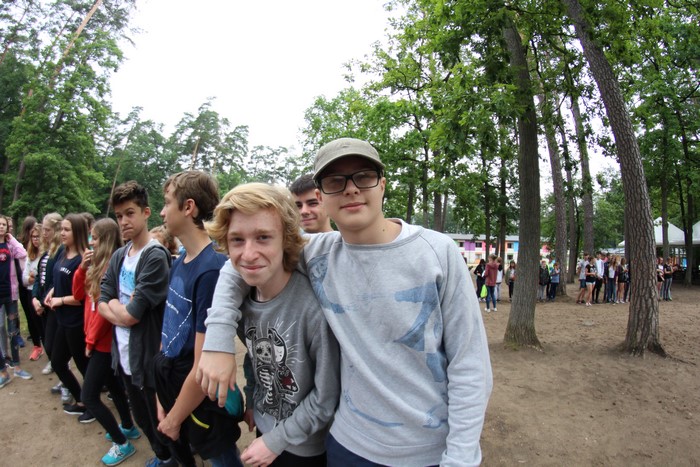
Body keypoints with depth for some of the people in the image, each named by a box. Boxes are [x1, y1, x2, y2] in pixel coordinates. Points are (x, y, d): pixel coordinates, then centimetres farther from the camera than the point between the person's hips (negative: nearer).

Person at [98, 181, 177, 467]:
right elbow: (102, 303, 2)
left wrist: (115, 306, -3)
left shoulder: (156, 257, -20)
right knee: (141, 417, 24)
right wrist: (123, 309, -14)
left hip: (149, 356, -7)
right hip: (124, 353, 7)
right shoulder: (118, 256, 5)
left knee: (159, 421, 12)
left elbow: (131, 314, -21)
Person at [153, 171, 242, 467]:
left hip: (202, 406, -7)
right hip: (172, 389, 7)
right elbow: (169, 331, 8)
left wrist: (175, 418, -10)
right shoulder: (179, 263, 0)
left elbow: (203, 366, -24)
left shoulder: (211, 271, -27)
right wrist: (163, 399, 8)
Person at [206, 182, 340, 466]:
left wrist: (276, 440, -14)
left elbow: (327, 396, -21)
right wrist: (251, 403, 7)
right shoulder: (243, 297, -10)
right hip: (263, 430, 6)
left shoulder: (314, 304, -30)